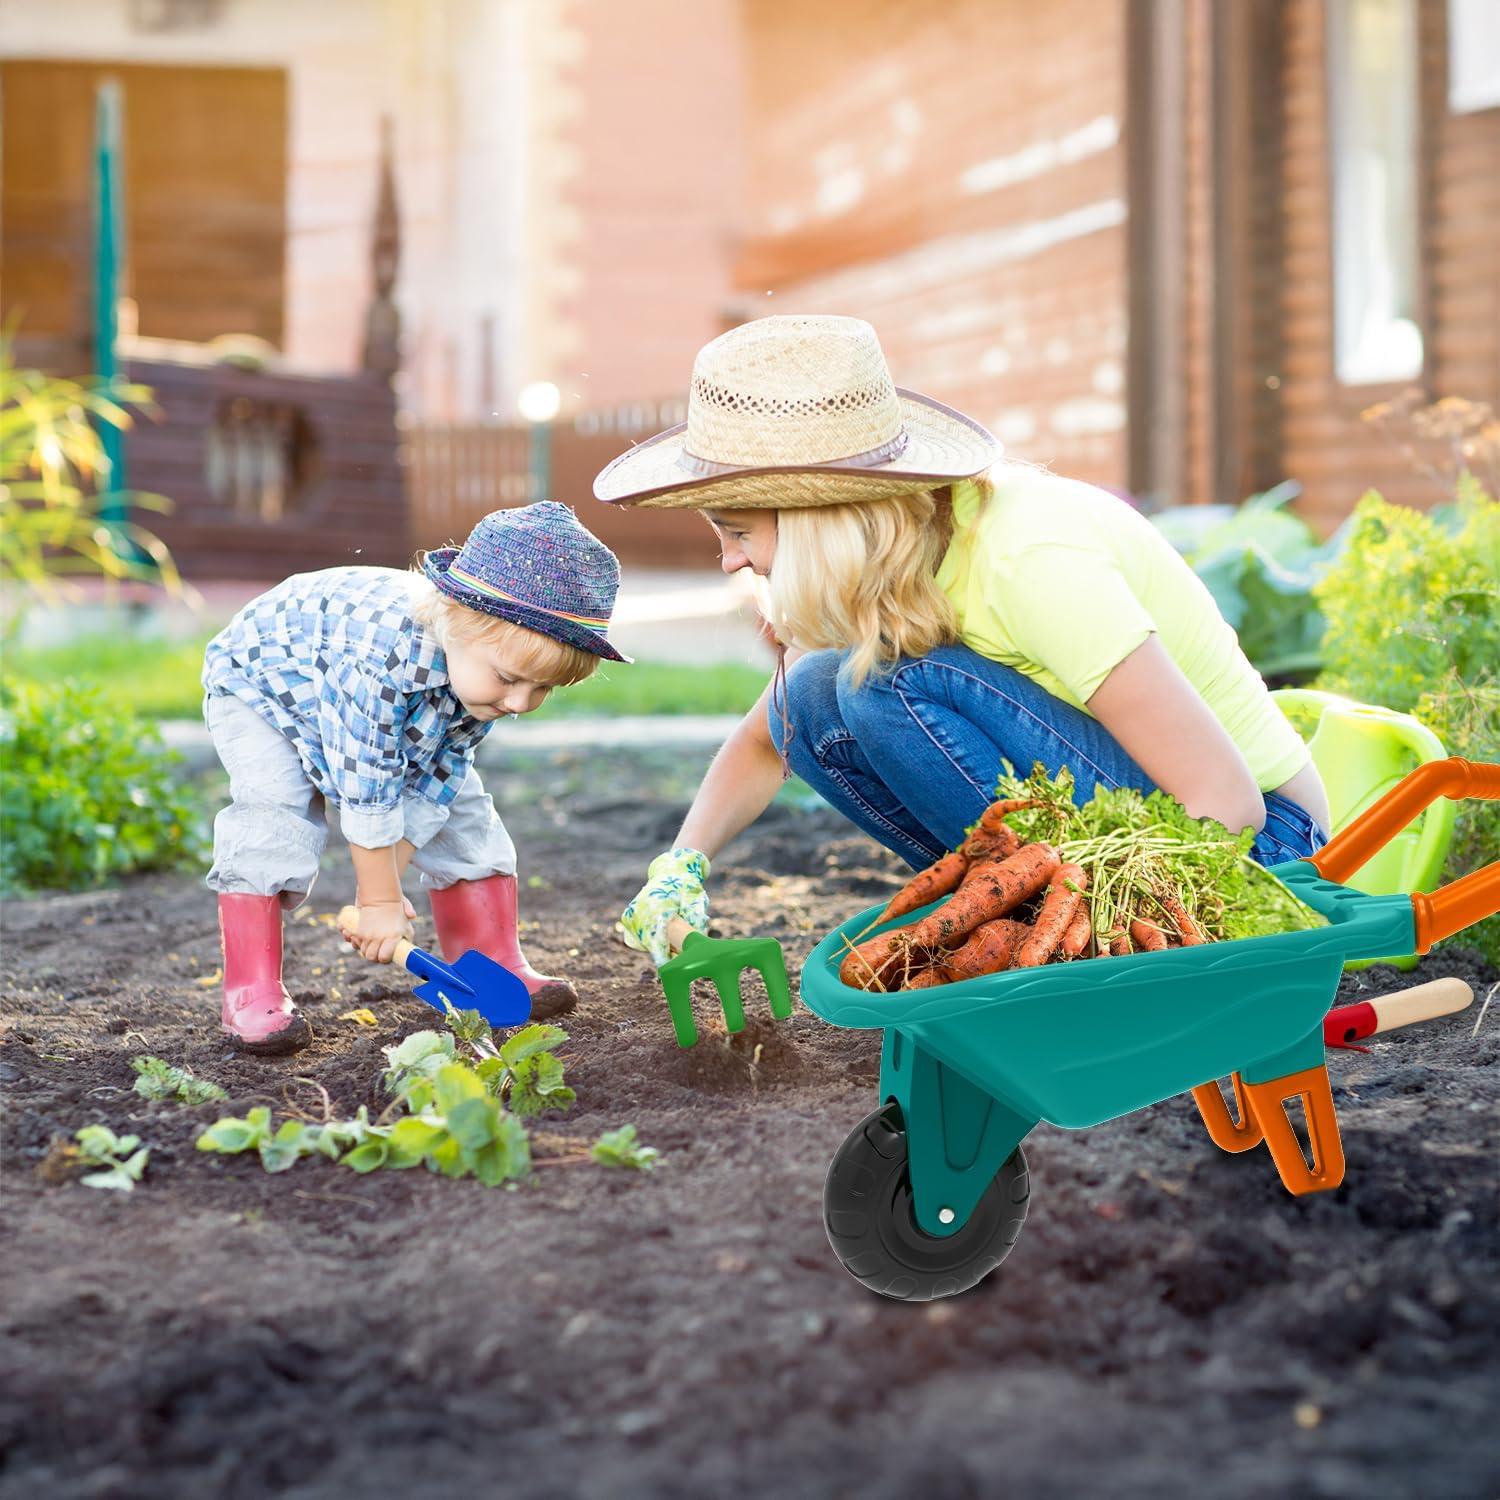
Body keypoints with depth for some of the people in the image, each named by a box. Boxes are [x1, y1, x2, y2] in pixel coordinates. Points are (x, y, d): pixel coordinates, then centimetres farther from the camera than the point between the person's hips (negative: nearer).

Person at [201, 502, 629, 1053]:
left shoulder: (486, 667, -26)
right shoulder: (382, 655, -49)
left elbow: (432, 776, -16)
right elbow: (366, 792, -40)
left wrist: (386, 880, -18)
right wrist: (380, 900, -31)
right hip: (260, 687, -6)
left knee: (459, 807, 0)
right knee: (273, 818, -26)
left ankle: (493, 963, 10)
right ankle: (250, 994, -19)